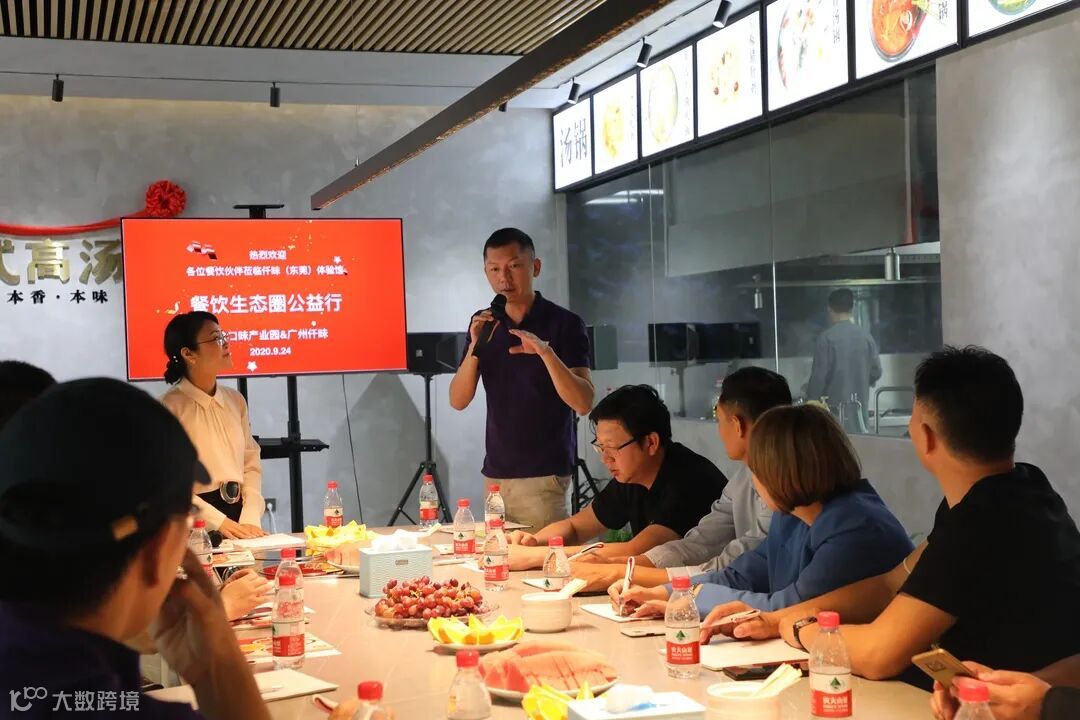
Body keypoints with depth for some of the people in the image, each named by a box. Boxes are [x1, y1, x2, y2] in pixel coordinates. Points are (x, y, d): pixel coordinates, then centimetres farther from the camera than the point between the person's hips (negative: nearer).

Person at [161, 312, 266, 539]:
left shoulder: (235, 400, 8)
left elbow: (251, 463, 7)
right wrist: (218, 521, -15)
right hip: (196, 527, -5)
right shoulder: (171, 407, -10)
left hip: (238, 514, 5)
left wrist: (251, 518, -5)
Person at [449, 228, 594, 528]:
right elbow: (458, 401, 3)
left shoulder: (564, 323, -6)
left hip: (544, 473, -4)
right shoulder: (484, 324, 8)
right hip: (495, 472, 4)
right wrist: (475, 346, -12)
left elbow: (583, 404, -13)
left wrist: (545, 351, -26)